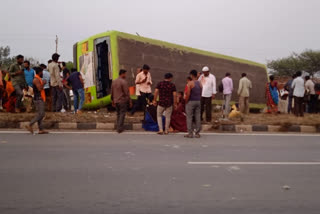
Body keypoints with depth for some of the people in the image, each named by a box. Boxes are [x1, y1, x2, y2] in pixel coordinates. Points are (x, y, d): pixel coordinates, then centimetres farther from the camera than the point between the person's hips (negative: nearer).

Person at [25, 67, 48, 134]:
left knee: (41, 114, 8)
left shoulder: (39, 79, 19)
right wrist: (43, 83, -11)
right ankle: (30, 125, -10)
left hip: (40, 99, 10)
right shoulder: (36, 79, -13)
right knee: (40, 114, -13)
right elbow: (39, 89, -22)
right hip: (38, 99, -10)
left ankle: (41, 129, 8)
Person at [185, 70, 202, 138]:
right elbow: (200, 94, 9)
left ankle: (190, 133, 0)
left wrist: (186, 102, -6)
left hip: (190, 102, -5)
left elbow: (188, 94, -17)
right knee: (198, 117, 6)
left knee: (189, 118, 1)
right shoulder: (200, 83, 7)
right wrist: (198, 100, 15)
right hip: (198, 102, 6)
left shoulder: (190, 83, -12)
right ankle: (197, 133, 8)